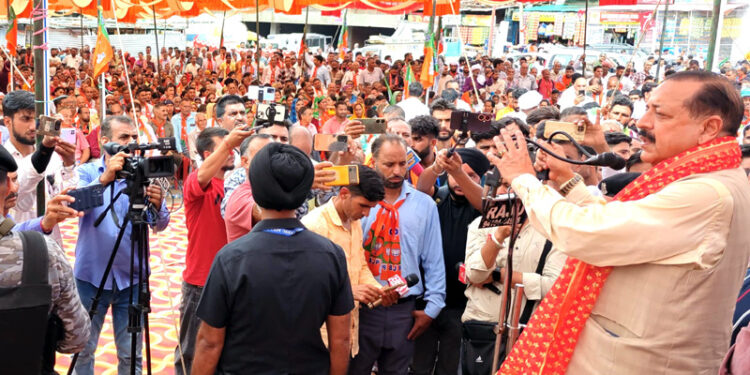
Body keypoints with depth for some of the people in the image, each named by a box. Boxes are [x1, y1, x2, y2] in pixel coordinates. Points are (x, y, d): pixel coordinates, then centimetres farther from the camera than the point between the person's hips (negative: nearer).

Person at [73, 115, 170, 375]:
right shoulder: (86, 171, 0)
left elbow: (159, 226, -7)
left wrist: (158, 206, -28)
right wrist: (104, 178, -36)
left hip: (131, 277, 1)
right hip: (91, 275, 0)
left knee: (130, 353, 10)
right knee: (83, 348, 12)